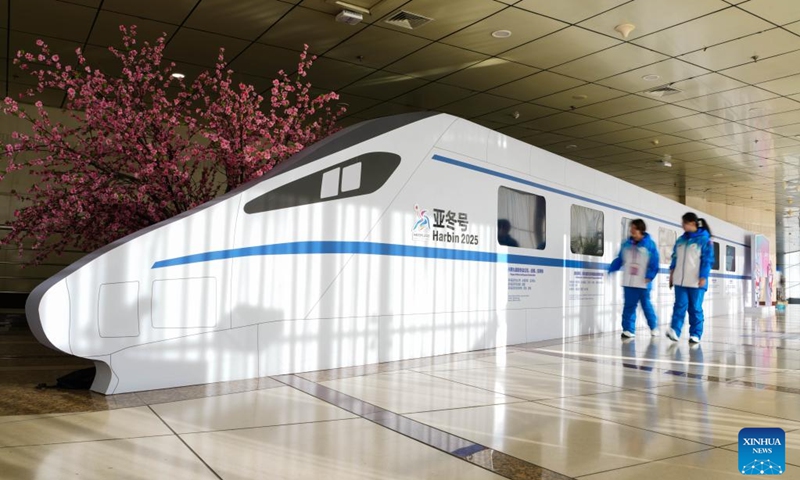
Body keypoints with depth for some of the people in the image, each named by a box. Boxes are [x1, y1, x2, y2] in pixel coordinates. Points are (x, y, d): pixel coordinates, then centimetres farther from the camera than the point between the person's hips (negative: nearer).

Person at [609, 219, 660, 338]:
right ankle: (628, 329, 5)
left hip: (643, 282, -4)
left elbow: (654, 263, -9)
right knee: (629, 306, 3)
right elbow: (620, 259, 10)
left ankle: (654, 326, 30)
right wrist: (611, 269, 0)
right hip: (629, 282, 4)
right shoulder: (626, 244, 7)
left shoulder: (650, 244, -6)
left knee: (646, 305, 9)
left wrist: (650, 276, -18)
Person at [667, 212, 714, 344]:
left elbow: (708, 260, -8)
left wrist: (703, 277, -13)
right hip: (680, 281, 4)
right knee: (680, 306, -4)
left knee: (695, 308, 4)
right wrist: (672, 274, 14)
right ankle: (675, 331, -11)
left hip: (696, 282, -4)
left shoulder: (704, 239, -5)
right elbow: (675, 257, 17)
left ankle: (695, 334, 9)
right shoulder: (681, 239, 12)